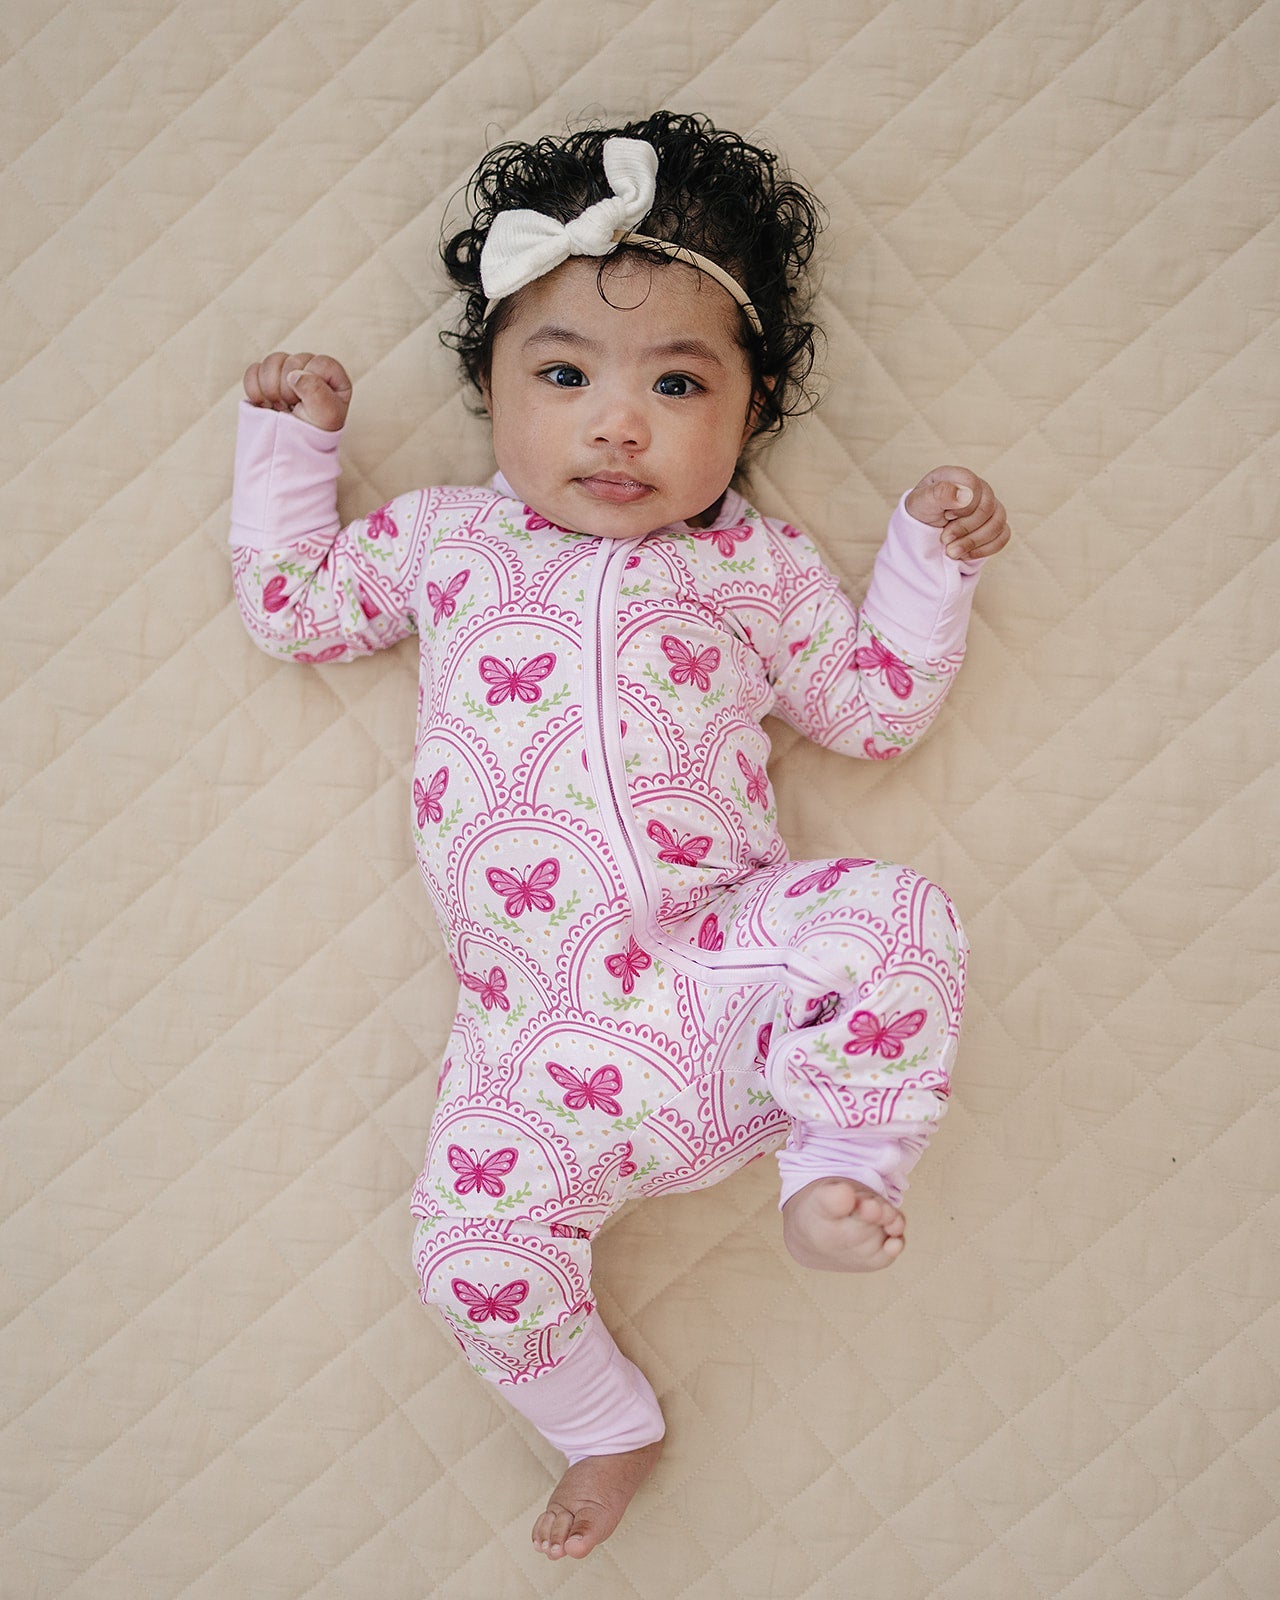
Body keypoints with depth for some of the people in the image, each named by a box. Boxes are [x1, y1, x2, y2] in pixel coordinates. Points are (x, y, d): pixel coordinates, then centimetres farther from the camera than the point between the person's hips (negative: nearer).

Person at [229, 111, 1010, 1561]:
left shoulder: (755, 566, 10)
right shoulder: (442, 537, 13)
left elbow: (877, 708, 17)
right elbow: (292, 602, 24)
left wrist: (929, 556, 9)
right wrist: (290, 442, 21)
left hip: (725, 964, -1)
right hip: (542, 1031, 2)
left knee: (895, 923, -29)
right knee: (475, 1252, -9)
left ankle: (841, 1166, -8)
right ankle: (607, 1430, 19)